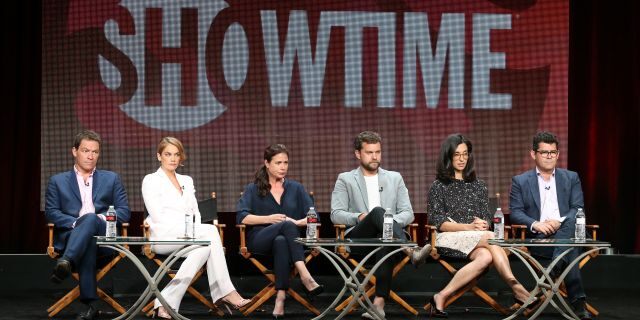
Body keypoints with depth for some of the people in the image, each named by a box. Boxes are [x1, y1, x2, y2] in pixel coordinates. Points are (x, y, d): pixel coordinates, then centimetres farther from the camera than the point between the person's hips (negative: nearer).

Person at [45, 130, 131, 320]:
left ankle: (66, 263, -59)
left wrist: (102, 218, -8)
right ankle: (90, 304, -47)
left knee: (90, 219, -36)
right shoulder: (58, 181, 20)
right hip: (70, 237, 0)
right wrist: (75, 223, -11)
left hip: (104, 237, 0)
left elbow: (124, 212, 13)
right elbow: (51, 212, 8)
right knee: (88, 240, -39)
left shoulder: (111, 179, 22)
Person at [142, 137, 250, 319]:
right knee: (210, 231, -30)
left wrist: (196, 230, -6)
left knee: (206, 243, -32)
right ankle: (226, 292, -30)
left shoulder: (187, 181, 24)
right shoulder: (151, 180, 5)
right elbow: (157, 216, -7)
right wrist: (186, 228, -16)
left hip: (189, 237, 5)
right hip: (163, 236, -5)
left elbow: (195, 213, 17)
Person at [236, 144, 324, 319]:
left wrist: (296, 222, -10)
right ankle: (305, 278, -52)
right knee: (286, 225, -36)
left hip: (287, 239, 1)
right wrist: (268, 219, -10)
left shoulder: (296, 188, 22)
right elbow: (241, 217, 1)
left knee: (281, 242, -40)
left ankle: (281, 298, -51)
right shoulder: (253, 189, 18)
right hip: (259, 241, -1)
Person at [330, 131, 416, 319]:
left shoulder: (395, 178, 21)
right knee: (378, 211, -33)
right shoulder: (345, 179, 15)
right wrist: (360, 217, -15)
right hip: (359, 239, -2)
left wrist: (391, 221, -10)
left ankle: (379, 302, -45)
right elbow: (336, 215, 4)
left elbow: (408, 214, 12)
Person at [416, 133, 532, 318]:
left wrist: (483, 225, -10)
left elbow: (487, 220, 17)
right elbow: (438, 223, -1)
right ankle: (515, 287, -35)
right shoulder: (438, 186, 9)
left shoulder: (479, 186, 22)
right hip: (449, 239, -4)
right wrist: (469, 227, -15)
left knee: (486, 257, -35)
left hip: (479, 238, 4)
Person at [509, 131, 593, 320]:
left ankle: (554, 271, -48)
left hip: (565, 233, 2)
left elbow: (579, 210, 7)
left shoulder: (571, 178, 18)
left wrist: (559, 222, -15)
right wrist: (535, 224, -21)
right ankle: (577, 301, -40)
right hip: (536, 239, -2)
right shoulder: (520, 181, 13)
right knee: (570, 250, -35)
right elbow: (515, 213, 1)